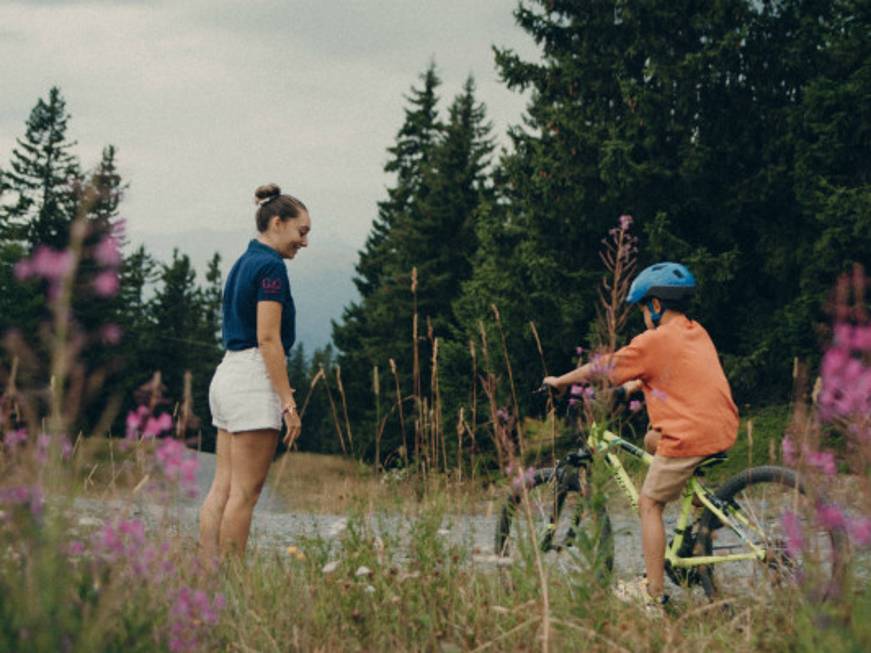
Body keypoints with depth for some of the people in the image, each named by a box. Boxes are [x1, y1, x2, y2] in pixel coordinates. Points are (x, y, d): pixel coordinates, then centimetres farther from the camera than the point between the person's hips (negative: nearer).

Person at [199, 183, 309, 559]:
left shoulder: (243, 263, 17)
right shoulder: (270, 266, -11)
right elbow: (268, 338, -17)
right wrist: (288, 402, -17)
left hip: (227, 374, 9)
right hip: (254, 378, -9)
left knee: (222, 488, 7)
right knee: (245, 493, -6)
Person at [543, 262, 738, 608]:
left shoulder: (653, 340, -6)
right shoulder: (697, 332, 16)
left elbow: (601, 368, 3)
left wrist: (559, 381, 17)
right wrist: (635, 384, 43)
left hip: (689, 436, -8)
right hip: (725, 428, 8)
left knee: (649, 505, 4)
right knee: (653, 439, 31)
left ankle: (653, 592, 1)